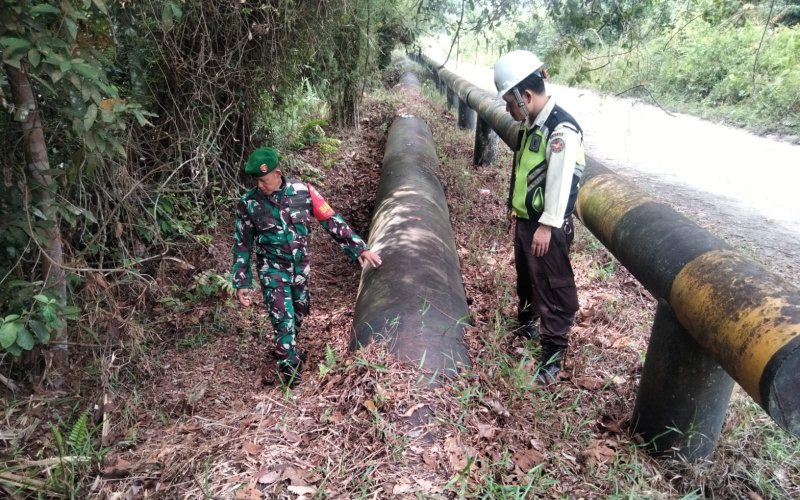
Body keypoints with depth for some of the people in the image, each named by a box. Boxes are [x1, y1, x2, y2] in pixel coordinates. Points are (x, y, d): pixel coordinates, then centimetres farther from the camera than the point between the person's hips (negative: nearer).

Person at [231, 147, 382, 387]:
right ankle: (287, 365, 14)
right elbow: (242, 245, -5)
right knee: (284, 319, -7)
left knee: (299, 314, 19)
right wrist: (241, 283, -5)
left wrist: (359, 248, -10)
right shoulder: (249, 203, -14)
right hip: (272, 269, -3)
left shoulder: (303, 192, -13)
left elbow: (331, 220, -8)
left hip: (300, 266, 3)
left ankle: (287, 350, 46)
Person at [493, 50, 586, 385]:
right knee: (526, 277, 25)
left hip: (548, 226, -9)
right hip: (525, 219, 9)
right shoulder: (531, 124, 8)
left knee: (553, 287, 1)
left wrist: (547, 226, -21)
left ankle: (553, 353, 11)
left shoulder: (562, 130, -21)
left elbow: (561, 182, -23)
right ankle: (527, 323, 46)